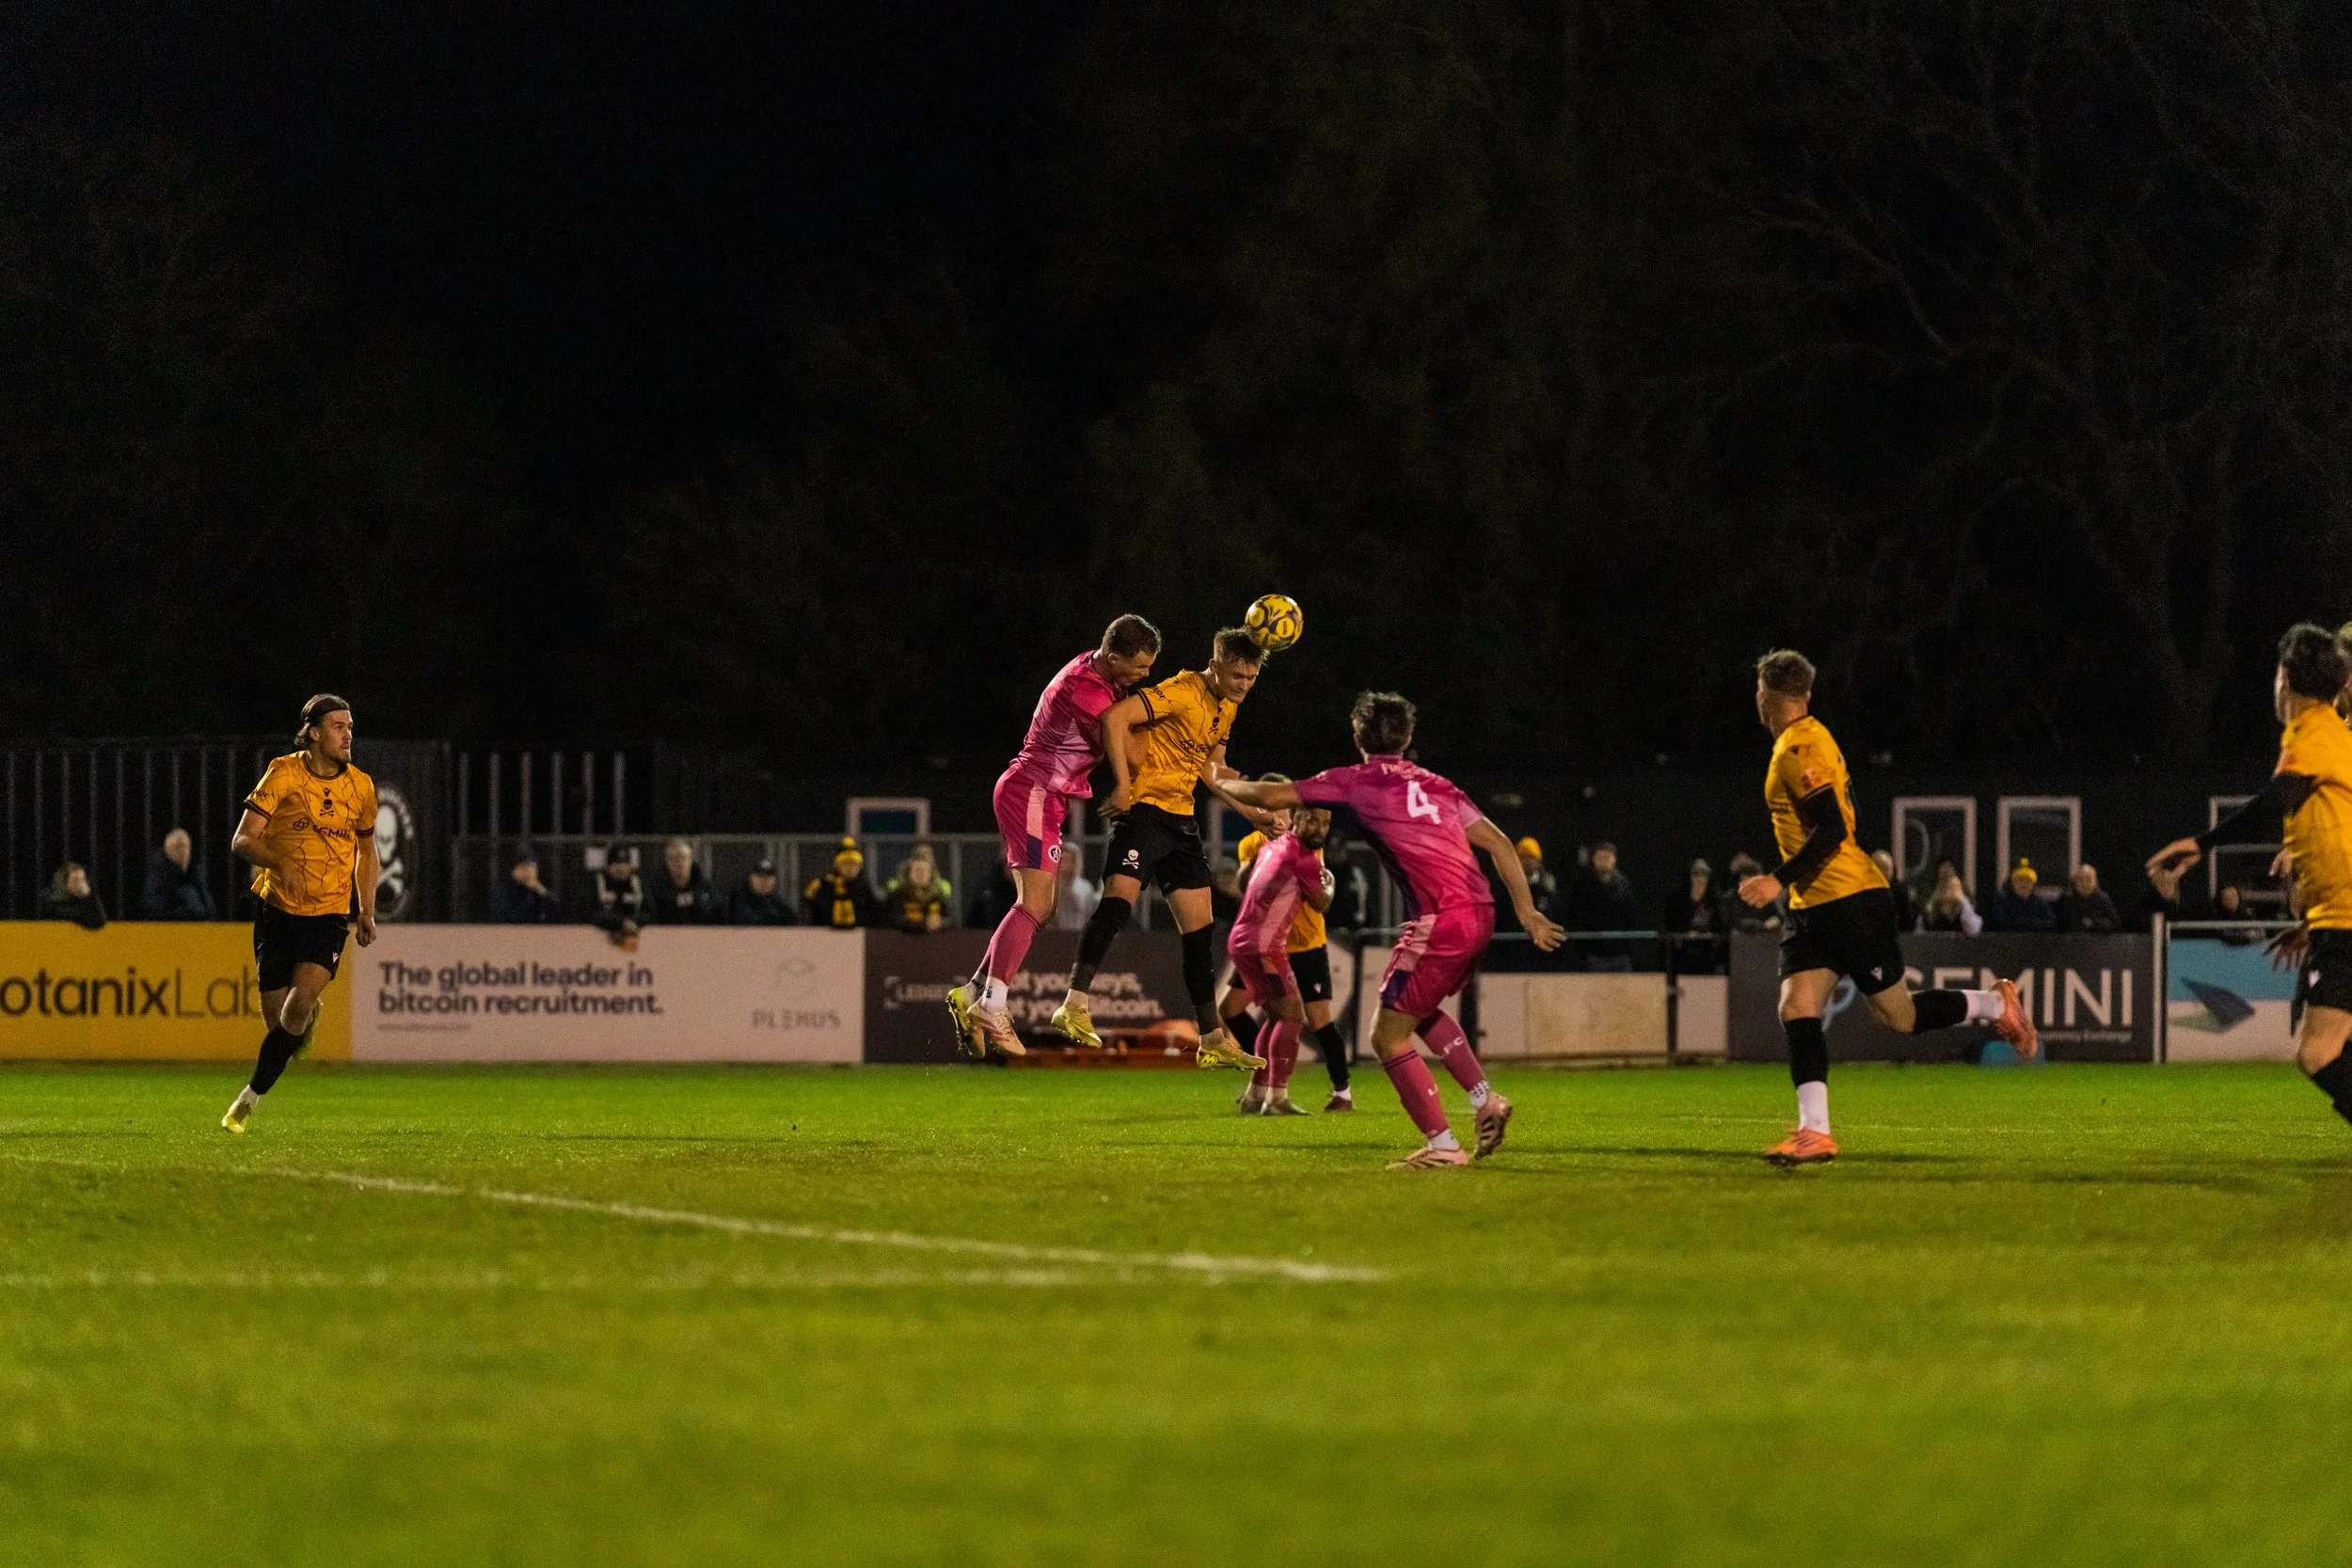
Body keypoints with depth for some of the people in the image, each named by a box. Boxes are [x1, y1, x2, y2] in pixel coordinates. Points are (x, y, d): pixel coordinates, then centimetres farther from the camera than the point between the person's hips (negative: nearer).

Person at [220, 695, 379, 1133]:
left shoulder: (361, 786, 4)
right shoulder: (283, 775, -7)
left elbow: (366, 850, 20)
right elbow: (242, 841, -11)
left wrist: (366, 912, 13)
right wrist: (281, 863, -30)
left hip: (330, 914, 1)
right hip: (278, 911, -1)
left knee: (300, 1001, -20)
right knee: (275, 1012, 2)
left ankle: (252, 1095, -9)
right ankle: (310, 1016, 40)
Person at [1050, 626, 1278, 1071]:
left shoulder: (1228, 706, 14)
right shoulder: (1183, 692, -15)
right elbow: (1115, 717, -25)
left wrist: (1253, 812, 23)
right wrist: (1124, 784, -25)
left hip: (1181, 818, 9)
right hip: (1144, 808, -9)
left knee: (1199, 929, 9)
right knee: (1119, 898, -26)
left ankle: (1212, 1040, 14)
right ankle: (1074, 1006, -31)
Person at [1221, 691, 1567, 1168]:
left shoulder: (1355, 780, 4)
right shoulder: (1436, 784, 20)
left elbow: (1269, 797, 6)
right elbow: (1498, 844, 16)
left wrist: (1221, 783, 26)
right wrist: (1526, 911, 18)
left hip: (1440, 923, -7)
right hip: (1480, 913, 7)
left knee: (1388, 1036, 4)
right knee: (1420, 1011, 30)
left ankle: (1442, 1145, 0)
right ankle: (1485, 1100, 19)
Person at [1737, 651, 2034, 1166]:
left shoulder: (1799, 749, -17)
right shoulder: (1809, 739, 13)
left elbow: (1831, 831, -24)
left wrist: (1779, 880, -26)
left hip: (1850, 901, -10)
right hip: (1813, 907, 10)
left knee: (1900, 1016, 2)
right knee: (1796, 1010, -6)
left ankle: (1995, 1005, 22)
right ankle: (1814, 1132, -13)